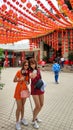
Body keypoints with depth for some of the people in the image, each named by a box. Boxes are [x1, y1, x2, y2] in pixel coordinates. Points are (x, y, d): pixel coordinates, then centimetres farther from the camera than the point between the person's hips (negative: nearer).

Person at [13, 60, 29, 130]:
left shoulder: (28, 72, -1)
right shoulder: (19, 71, -15)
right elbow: (14, 80, -9)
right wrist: (20, 79, -24)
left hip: (25, 89, 5)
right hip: (19, 90, -5)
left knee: (23, 106, 18)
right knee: (19, 107, -1)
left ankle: (22, 119, 35)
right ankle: (17, 122, 16)